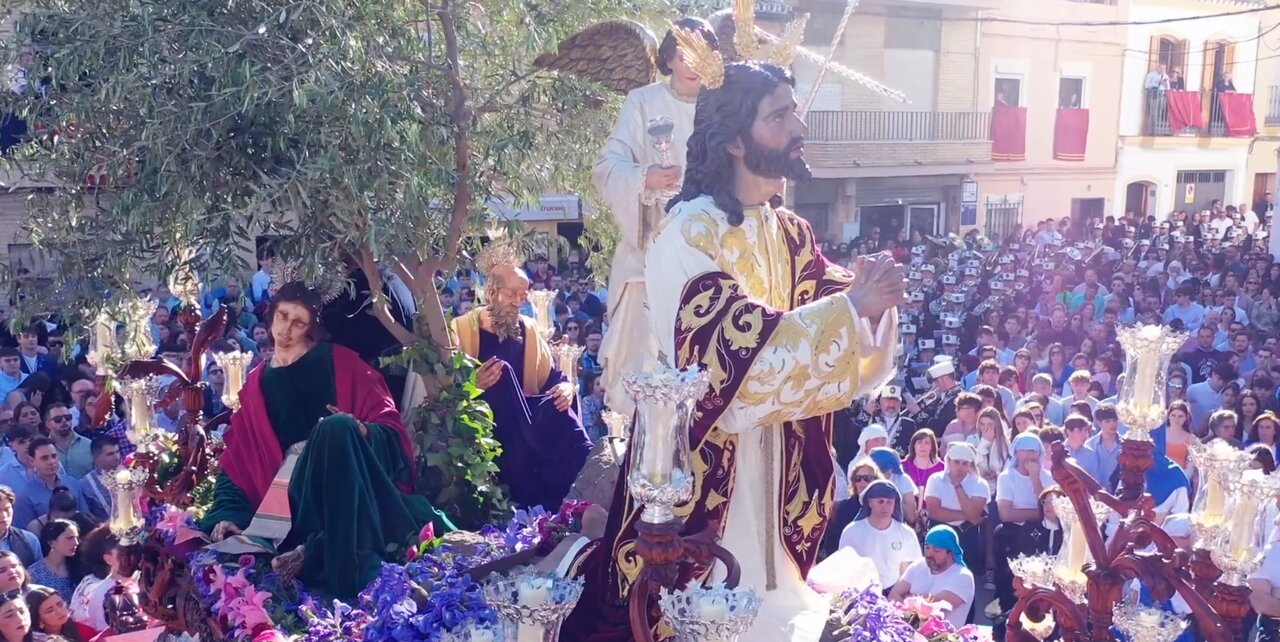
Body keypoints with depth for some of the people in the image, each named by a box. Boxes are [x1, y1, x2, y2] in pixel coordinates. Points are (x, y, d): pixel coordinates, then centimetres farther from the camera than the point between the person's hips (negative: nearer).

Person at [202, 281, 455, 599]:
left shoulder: (339, 363, 11)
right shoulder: (255, 385, 19)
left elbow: (390, 426, 4)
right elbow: (238, 460, 16)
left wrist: (359, 431, -19)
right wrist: (228, 514, -1)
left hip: (348, 481, -2)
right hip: (293, 498, 2)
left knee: (337, 427, -35)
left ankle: (317, 550, -38)